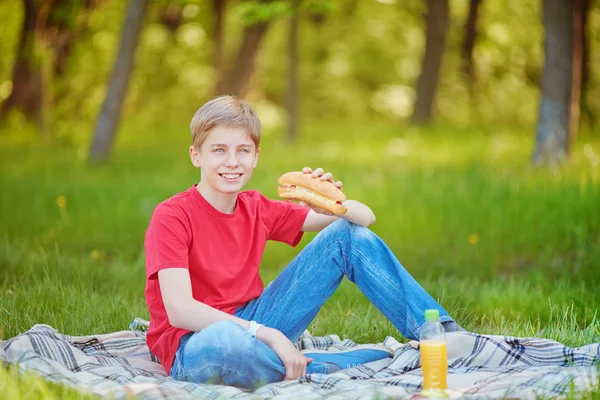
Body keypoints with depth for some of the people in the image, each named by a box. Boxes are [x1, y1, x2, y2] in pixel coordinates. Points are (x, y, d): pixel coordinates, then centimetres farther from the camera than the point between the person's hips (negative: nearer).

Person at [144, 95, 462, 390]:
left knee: (348, 234, -1)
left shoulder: (257, 209, 5)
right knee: (223, 342, -46)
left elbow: (365, 218, 5)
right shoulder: (171, 217, -13)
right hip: (195, 347, -6)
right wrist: (267, 335, -31)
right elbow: (180, 310, -26)